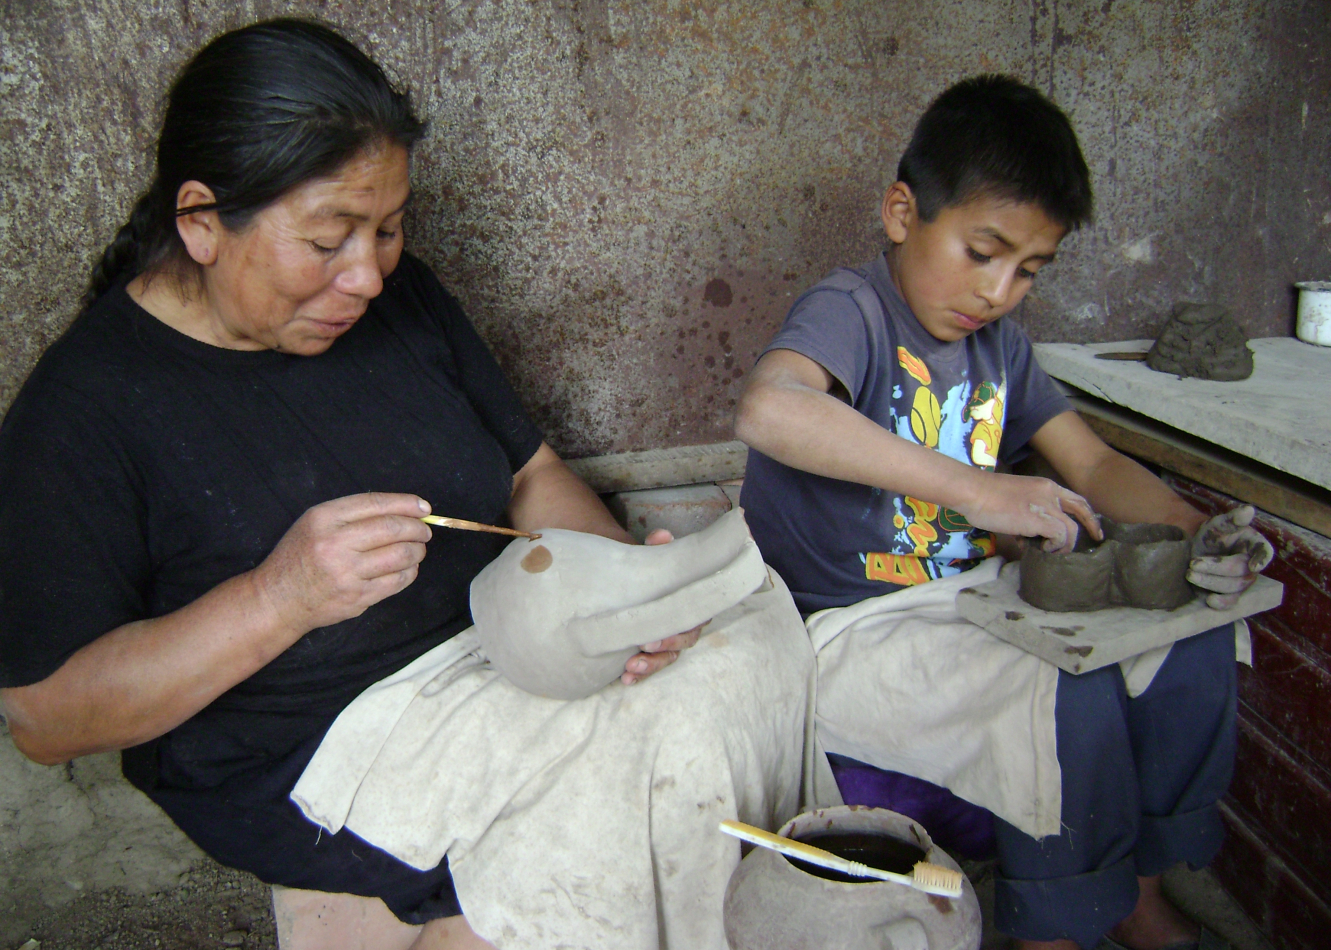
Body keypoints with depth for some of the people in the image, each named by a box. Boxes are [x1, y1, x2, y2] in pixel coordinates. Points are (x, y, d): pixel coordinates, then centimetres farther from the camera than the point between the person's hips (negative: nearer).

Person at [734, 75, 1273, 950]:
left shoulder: (999, 344, 8)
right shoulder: (851, 312, -17)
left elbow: (1093, 464, 11)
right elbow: (768, 409, -40)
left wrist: (1198, 533, -10)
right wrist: (975, 489, -41)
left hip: (972, 592, 8)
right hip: (847, 630, -8)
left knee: (1192, 640, -1)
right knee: (1072, 702, -25)